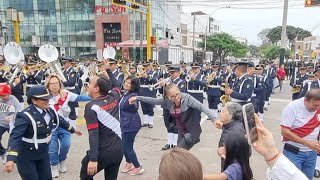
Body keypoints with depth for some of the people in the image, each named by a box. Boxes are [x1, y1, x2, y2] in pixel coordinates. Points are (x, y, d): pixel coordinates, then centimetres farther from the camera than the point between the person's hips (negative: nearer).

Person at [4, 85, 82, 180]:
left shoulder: (49, 111, -5)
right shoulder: (25, 116, -26)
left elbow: (60, 121, 14)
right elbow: (15, 137, -34)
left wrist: (73, 130, 26)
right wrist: (11, 159, -46)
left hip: (43, 154, 7)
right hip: (26, 157, -6)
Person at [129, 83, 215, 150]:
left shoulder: (187, 98, -23)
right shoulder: (167, 101, -7)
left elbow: (201, 107, -29)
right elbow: (153, 100, 1)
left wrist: (214, 119, -39)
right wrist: (137, 98, 0)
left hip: (192, 131, -6)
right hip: (181, 132, 6)